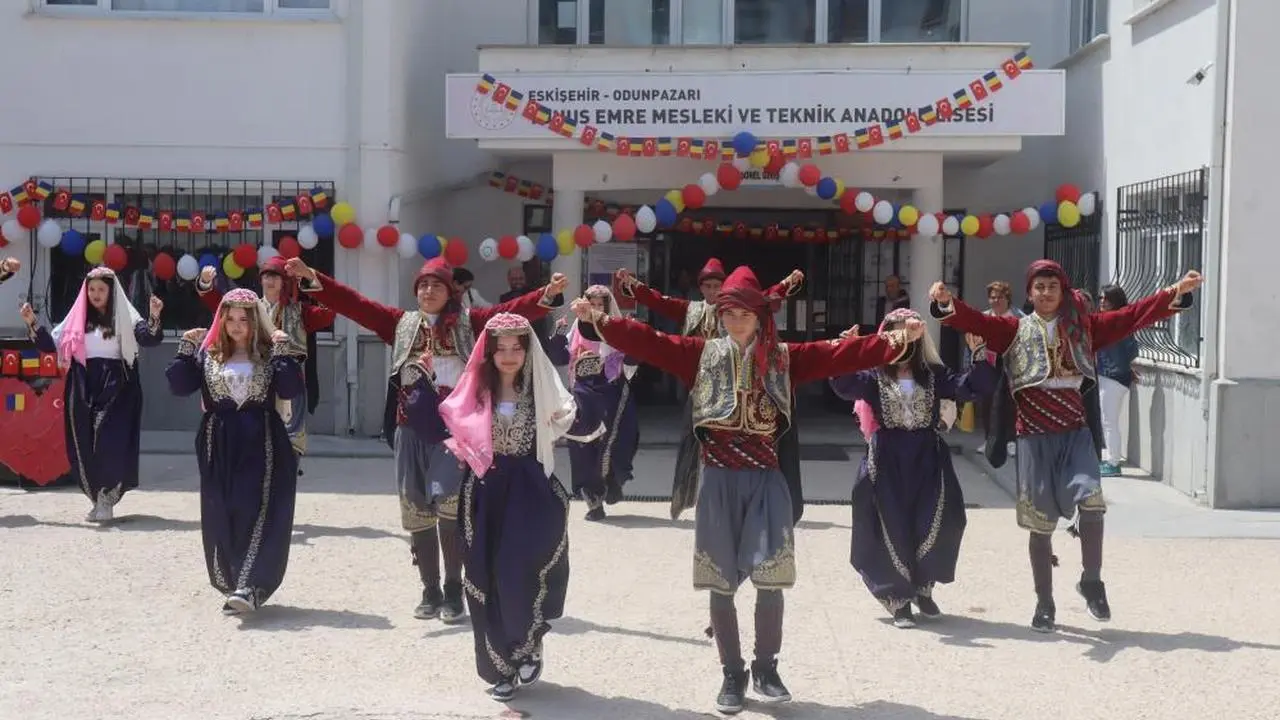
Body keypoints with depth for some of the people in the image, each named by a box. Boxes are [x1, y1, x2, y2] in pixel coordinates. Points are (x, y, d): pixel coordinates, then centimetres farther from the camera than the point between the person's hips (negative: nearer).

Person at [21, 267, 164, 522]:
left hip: (116, 389, -4)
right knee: (84, 446, 3)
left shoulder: (125, 318, 2)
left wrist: (154, 318, -30)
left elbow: (149, 339, -11)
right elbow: (51, 344, 9)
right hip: (83, 390, 4)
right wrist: (32, 323, -4)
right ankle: (98, 498, 15)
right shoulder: (77, 319, 11)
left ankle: (107, 499, -5)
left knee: (111, 444, -13)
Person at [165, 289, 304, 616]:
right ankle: (231, 584, 20)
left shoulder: (270, 353, 3)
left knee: (257, 514, -12)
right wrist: (186, 348, -6)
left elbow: (290, 389, -9)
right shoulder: (207, 354, 9)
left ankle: (250, 587, -18)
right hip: (219, 445, 3)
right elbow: (179, 386, 0)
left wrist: (284, 352, -16)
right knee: (221, 517, 6)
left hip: (261, 445, -3)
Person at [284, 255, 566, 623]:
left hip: (454, 430, -3)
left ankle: (454, 592, -2)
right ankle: (430, 592, 19)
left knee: (450, 508, -15)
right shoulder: (401, 323, 12)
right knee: (416, 513, 7)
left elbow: (511, 311, -6)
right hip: (412, 433, 4)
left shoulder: (468, 322, 6)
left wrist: (547, 294, -22)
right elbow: (353, 303, 8)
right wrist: (311, 277, 0)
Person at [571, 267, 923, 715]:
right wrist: (600, 320, -15)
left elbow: (837, 355, -4)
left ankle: (766, 668, 12)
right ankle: (732, 674, 17)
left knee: (770, 580, -7)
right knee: (720, 584, 4)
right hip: (719, 482, 1)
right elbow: (648, 342, -3)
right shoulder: (702, 355, 5)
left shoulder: (783, 358, 5)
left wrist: (895, 340, -16)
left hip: (764, 481, 0)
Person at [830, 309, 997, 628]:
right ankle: (899, 598, 11)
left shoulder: (934, 375, 8)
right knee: (893, 530, -1)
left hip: (927, 459, 2)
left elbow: (970, 386, -2)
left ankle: (923, 587, 22)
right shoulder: (874, 377, 1)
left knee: (934, 525, -2)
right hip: (888, 461, -2)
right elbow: (845, 385, -18)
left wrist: (980, 356, -18)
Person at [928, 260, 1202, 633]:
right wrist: (946, 302, -29)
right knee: (1040, 523, 3)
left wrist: (1176, 292, -4)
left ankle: (1091, 582, 1)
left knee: (1092, 501, -21)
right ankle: (1044, 605, 16)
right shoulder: (1014, 330, 5)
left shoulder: (1082, 327, 9)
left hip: (1075, 433, 1)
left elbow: (1132, 317, 5)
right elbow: (975, 321, -9)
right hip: (1034, 437, -1)